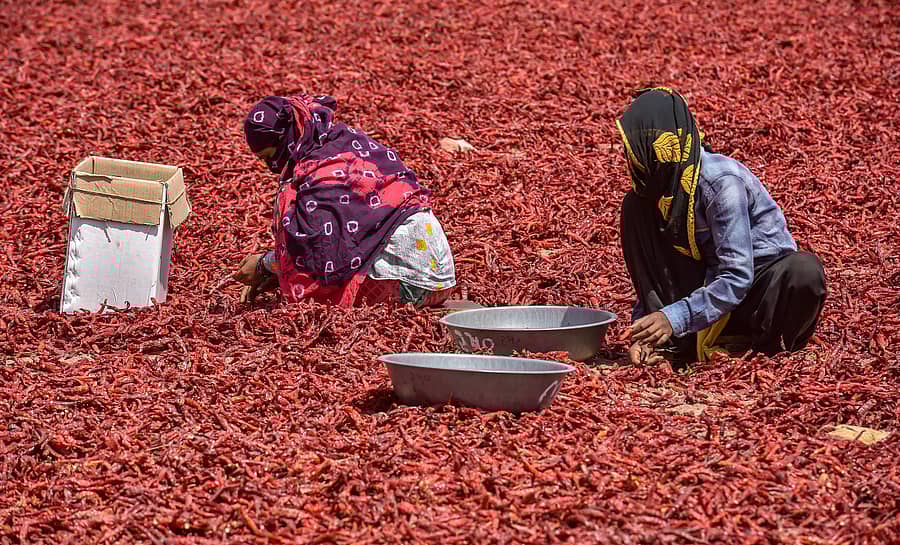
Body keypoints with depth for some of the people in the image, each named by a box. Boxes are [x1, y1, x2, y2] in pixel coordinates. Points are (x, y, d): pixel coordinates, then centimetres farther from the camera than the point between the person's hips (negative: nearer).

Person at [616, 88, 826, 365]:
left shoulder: (722, 181, -26)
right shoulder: (660, 186, -4)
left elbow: (738, 277, -31)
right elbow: (654, 274, 2)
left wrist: (675, 318, -37)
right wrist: (643, 325, -15)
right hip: (709, 282, 6)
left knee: (805, 270, -40)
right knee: (635, 207, -9)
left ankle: (770, 350, -10)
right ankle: (675, 341, -14)